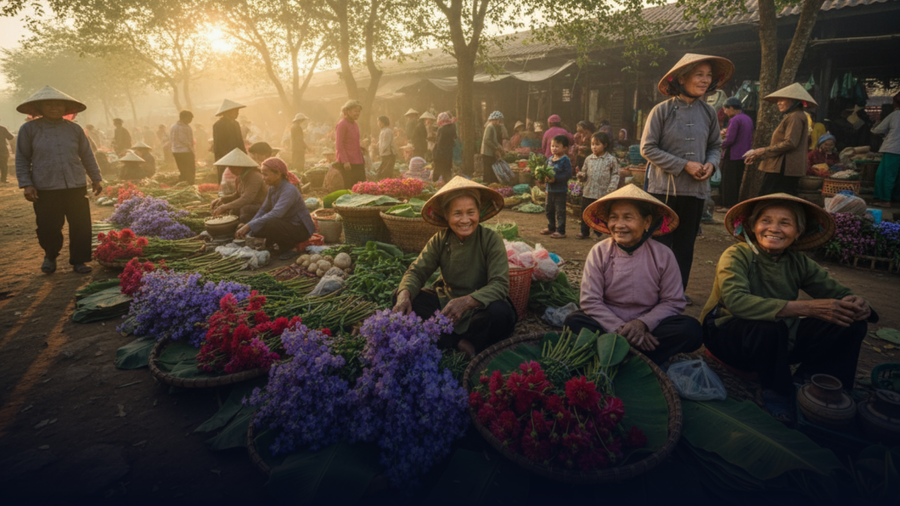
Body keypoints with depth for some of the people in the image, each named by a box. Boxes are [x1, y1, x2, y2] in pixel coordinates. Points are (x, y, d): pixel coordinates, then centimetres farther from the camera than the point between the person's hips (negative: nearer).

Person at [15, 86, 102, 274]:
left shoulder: (74, 129, 10)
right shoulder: (29, 129, 4)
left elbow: (87, 156, 16)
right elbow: (22, 159, 5)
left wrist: (96, 179, 14)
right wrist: (26, 184, -3)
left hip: (76, 187, 2)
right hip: (45, 189, -1)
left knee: (81, 226, 0)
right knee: (48, 227, 3)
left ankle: (78, 260, 14)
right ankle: (50, 256, 30)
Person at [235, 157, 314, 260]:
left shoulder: (289, 190, -25)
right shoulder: (273, 188, 3)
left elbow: (275, 214, -36)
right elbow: (263, 210, 8)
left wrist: (249, 226, -35)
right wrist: (246, 227, -4)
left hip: (300, 229, -8)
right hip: (285, 224, 8)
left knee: (271, 223, -35)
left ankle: (289, 248, -11)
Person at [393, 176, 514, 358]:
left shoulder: (492, 240, -17)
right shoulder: (439, 241, -5)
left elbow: (499, 285, -26)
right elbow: (417, 271, -8)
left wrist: (465, 302, -43)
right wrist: (404, 294, -31)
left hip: (480, 305, -4)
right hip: (446, 300, 4)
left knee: (500, 313, -37)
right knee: (401, 299, -15)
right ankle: (458, 342, -21)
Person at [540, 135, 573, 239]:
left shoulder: (565, 160, -12)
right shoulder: (550, 159, 9)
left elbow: (568, 174, -19)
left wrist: (555, 178, -25)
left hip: (560, 190, -8)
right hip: (550, 189, 8)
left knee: (560, 211, -2)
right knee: (548, 210, 17)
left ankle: (561, 231, 6)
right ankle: (551, 228, 33)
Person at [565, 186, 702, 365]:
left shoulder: (663, 255, -4)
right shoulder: (599, 252, -6)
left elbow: (673, 302, -3)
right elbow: (590, 301, -10)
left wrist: (643, 323, -20)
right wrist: (620, 328, -22)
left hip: (648, 327, 1)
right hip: (608, 323, 0)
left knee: (691, 329, -25)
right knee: (574, 321, -27)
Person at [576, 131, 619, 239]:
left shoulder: (611, 159, -5)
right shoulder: (588, 159, 6)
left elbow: (615, 175, -3)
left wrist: (611, 188, -13)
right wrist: (581, 175, -9)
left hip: (602, 193, -4)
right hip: (587, 192, 4)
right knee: (585, 213, 12)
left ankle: (598, 233, 21)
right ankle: (584, 231, 26)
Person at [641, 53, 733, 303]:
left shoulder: (708, 112, 6)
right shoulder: (662, 110, -7)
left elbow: (715, 146, 17)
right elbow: (648, 148, -9)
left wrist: (711, 164, -6)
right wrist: (684, 165, -14)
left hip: (696, 189, 4)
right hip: (664, 188, -4)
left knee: (686, 244, 11)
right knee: (660, 242, 2)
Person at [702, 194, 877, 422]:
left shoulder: (799, 262, 1)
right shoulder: (737, 255, -17)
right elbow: (736, 301, -34)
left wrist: (857, 304, -25)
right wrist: (807, 308, -38)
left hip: (780, 341, 6)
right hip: (727, 334, -6)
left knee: (851, 325, -7)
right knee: (769, 326, -37)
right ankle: (776, 392, -12)